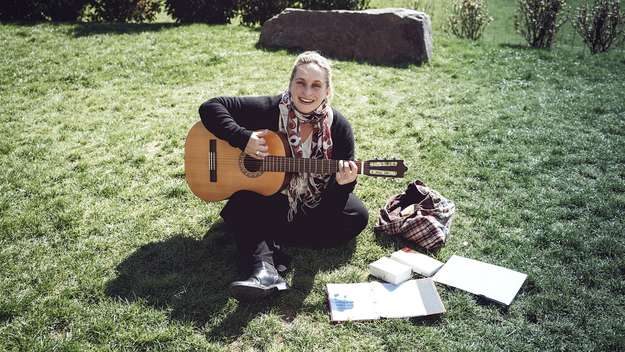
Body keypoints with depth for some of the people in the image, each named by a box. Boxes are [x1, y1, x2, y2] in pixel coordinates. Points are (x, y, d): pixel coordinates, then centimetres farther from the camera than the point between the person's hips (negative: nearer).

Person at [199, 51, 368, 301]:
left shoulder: (338, 127, -12)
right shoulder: (269, 110, -16)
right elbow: (210, 107, -17)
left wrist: (342, 183, -33)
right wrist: (242, 138, -30)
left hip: (317, 204, 2)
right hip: (267, 199, -2)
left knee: (357, 217, -20)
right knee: (240, 207, -29)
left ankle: (268, 241, -18)